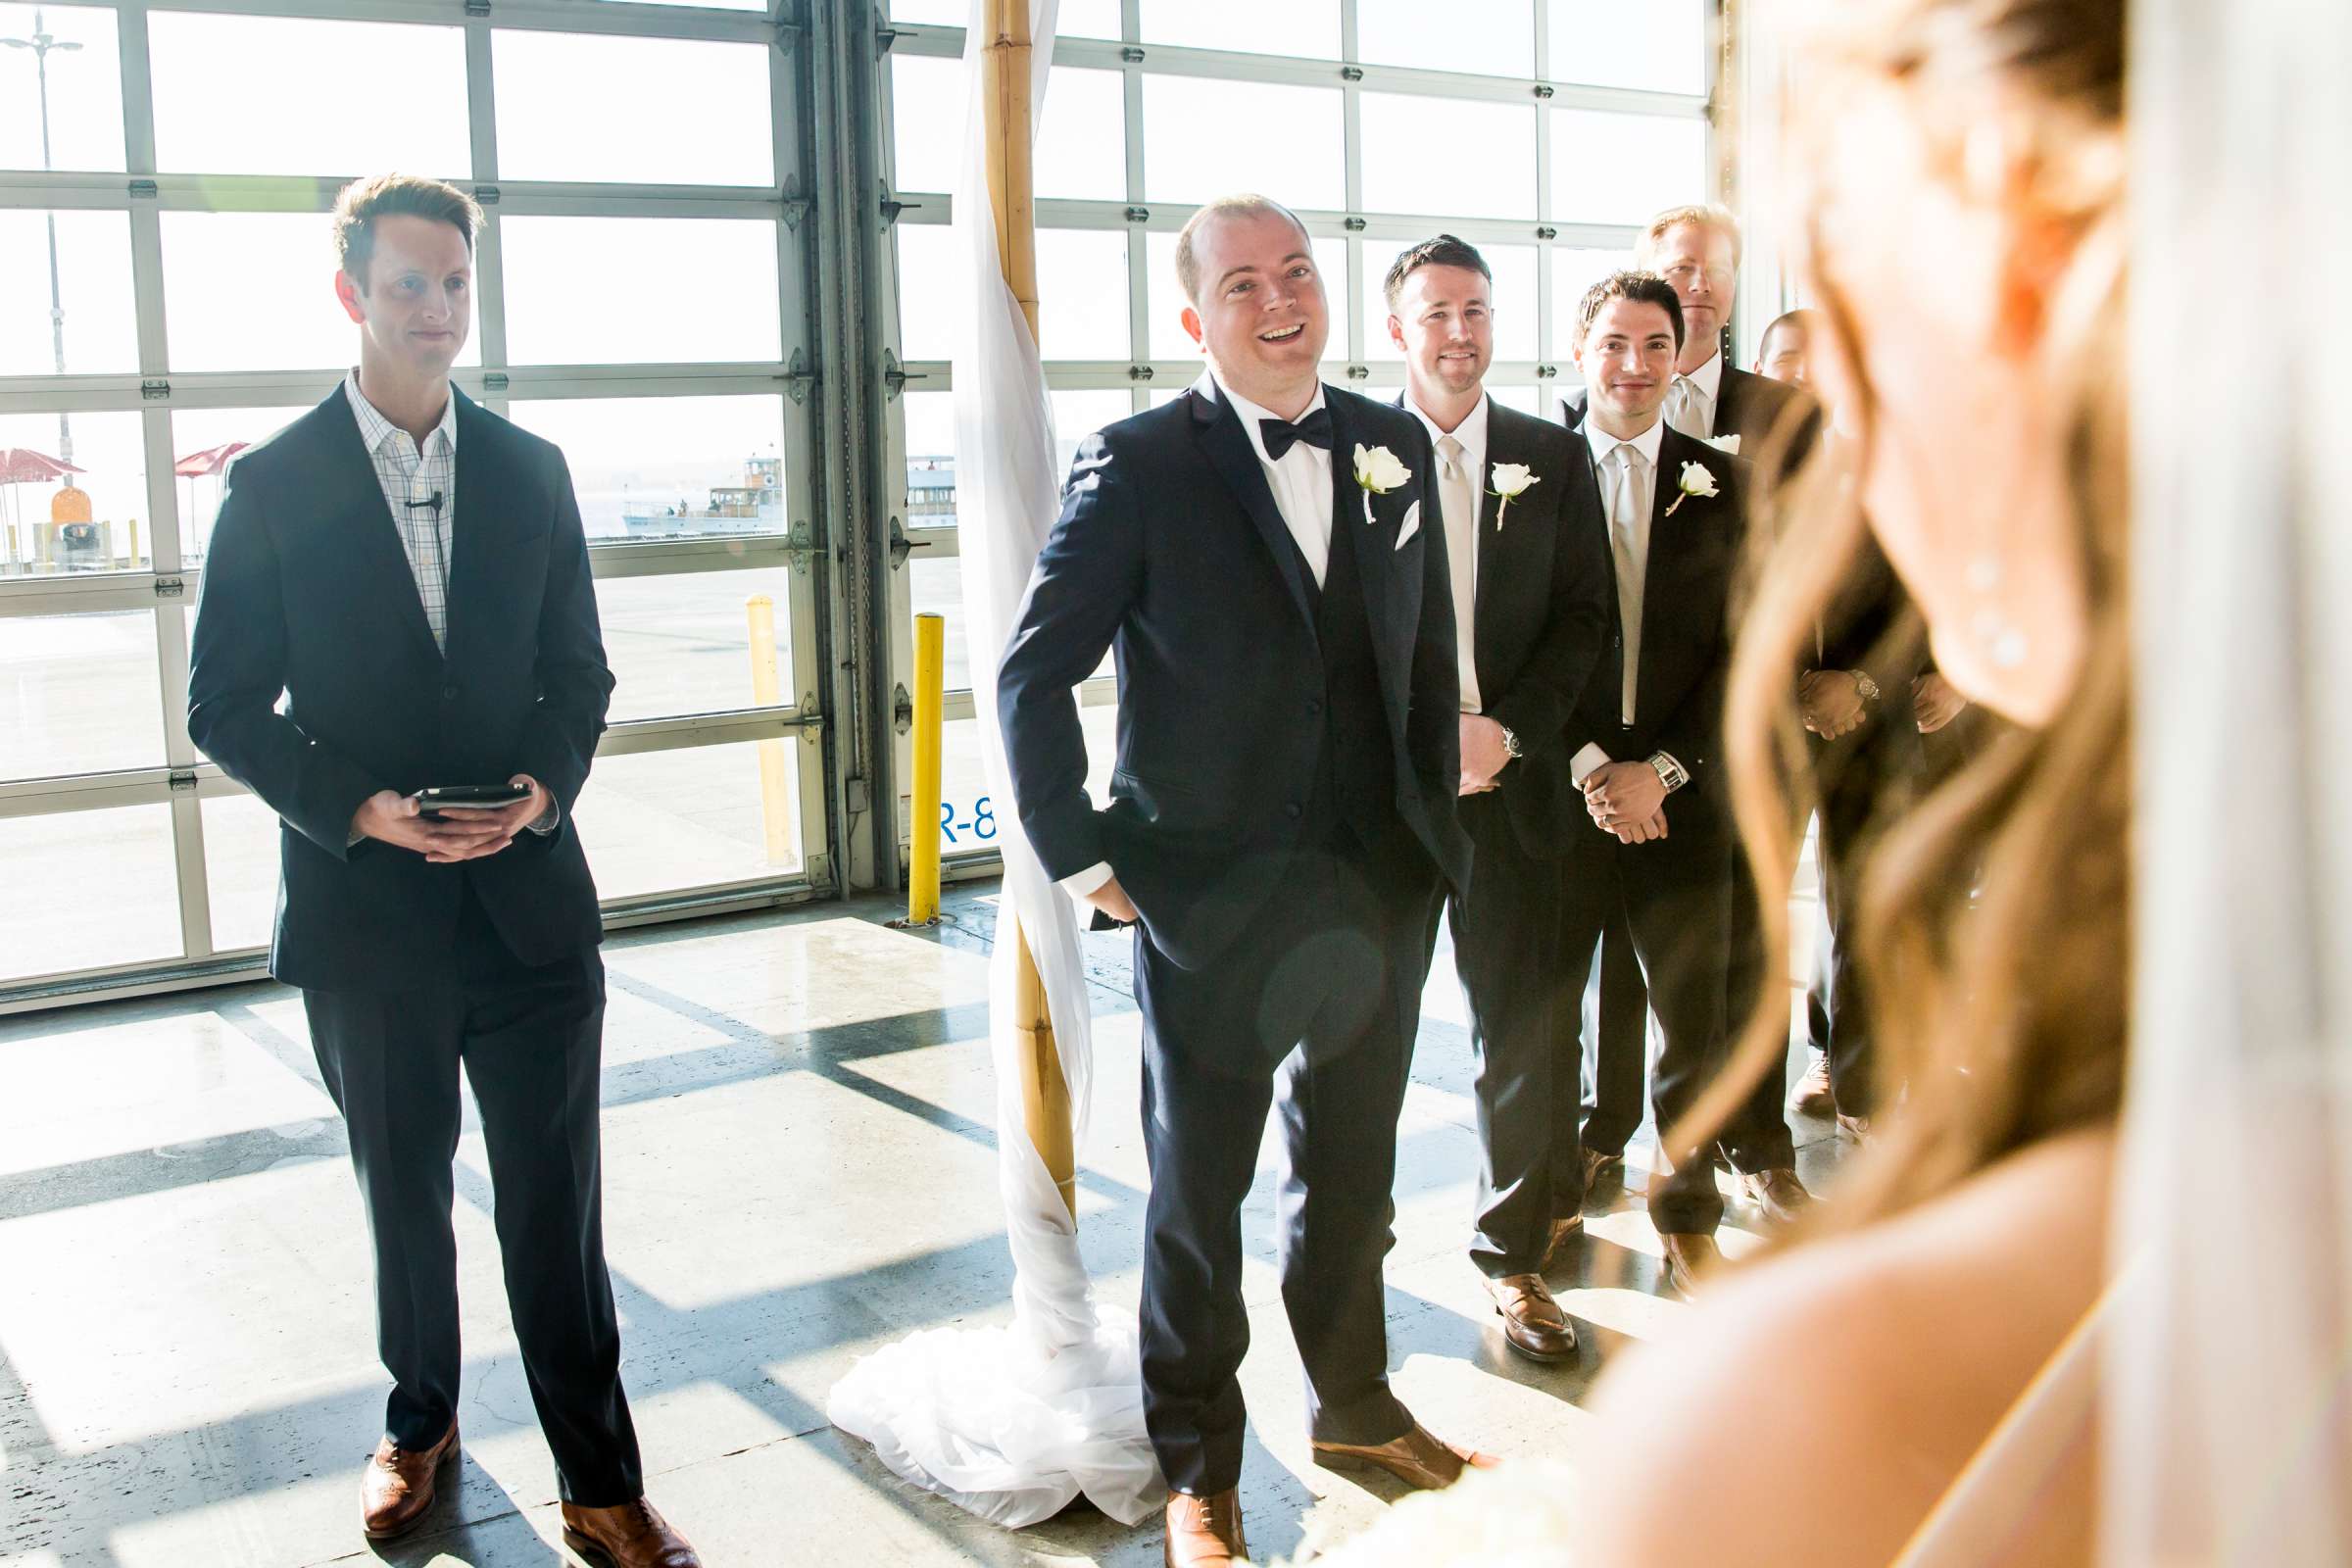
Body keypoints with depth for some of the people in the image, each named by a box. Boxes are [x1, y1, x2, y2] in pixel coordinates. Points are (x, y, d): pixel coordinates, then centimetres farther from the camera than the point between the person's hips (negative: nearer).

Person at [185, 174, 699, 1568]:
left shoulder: (532, 471, 5)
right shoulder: (275, 486, -3)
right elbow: (225, 705, -2)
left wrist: (548, 784, -10)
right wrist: (353, 808, -16)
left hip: (528, 894, 1)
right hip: (365, 904, -1)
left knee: (556, 1201, 3)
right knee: (405, 1191, 16)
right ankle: (420, 1425, 38)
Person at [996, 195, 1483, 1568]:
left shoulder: (1396, 448, 5)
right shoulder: (1140, 466, -10)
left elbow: (1428, 654, 12)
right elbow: (1034, 672, -9)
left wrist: (1439, 824, 8)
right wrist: (1081, 854, -12)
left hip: (1382, 888, 5)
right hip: (1213, 894, -4)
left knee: (1354, 1174, 20)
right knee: (1198, 1195, 10)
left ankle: (1356, 1408, 42)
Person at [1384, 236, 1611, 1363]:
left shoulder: (1551, 458, 7)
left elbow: (1585, 616, 4)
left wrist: (1503, 728, -9)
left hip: (1511, 774, 2)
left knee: (1518, 1020, 6)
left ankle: (1516, 1251, 21)